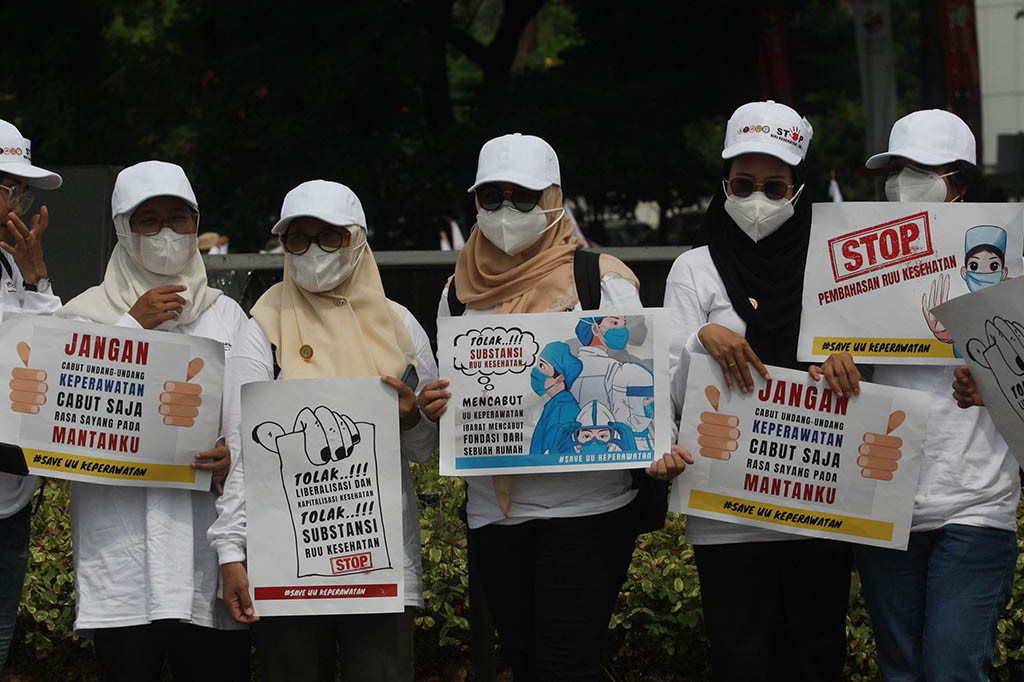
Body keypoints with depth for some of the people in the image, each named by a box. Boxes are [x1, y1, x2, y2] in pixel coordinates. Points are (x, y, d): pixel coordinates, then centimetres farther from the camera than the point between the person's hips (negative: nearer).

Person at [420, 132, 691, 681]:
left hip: (586, 511, -4)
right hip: (493, 514, 5)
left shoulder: (601, 280, -2)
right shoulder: (460, 293, 10)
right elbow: (447, 400, 19)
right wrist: (432, 408, -5)